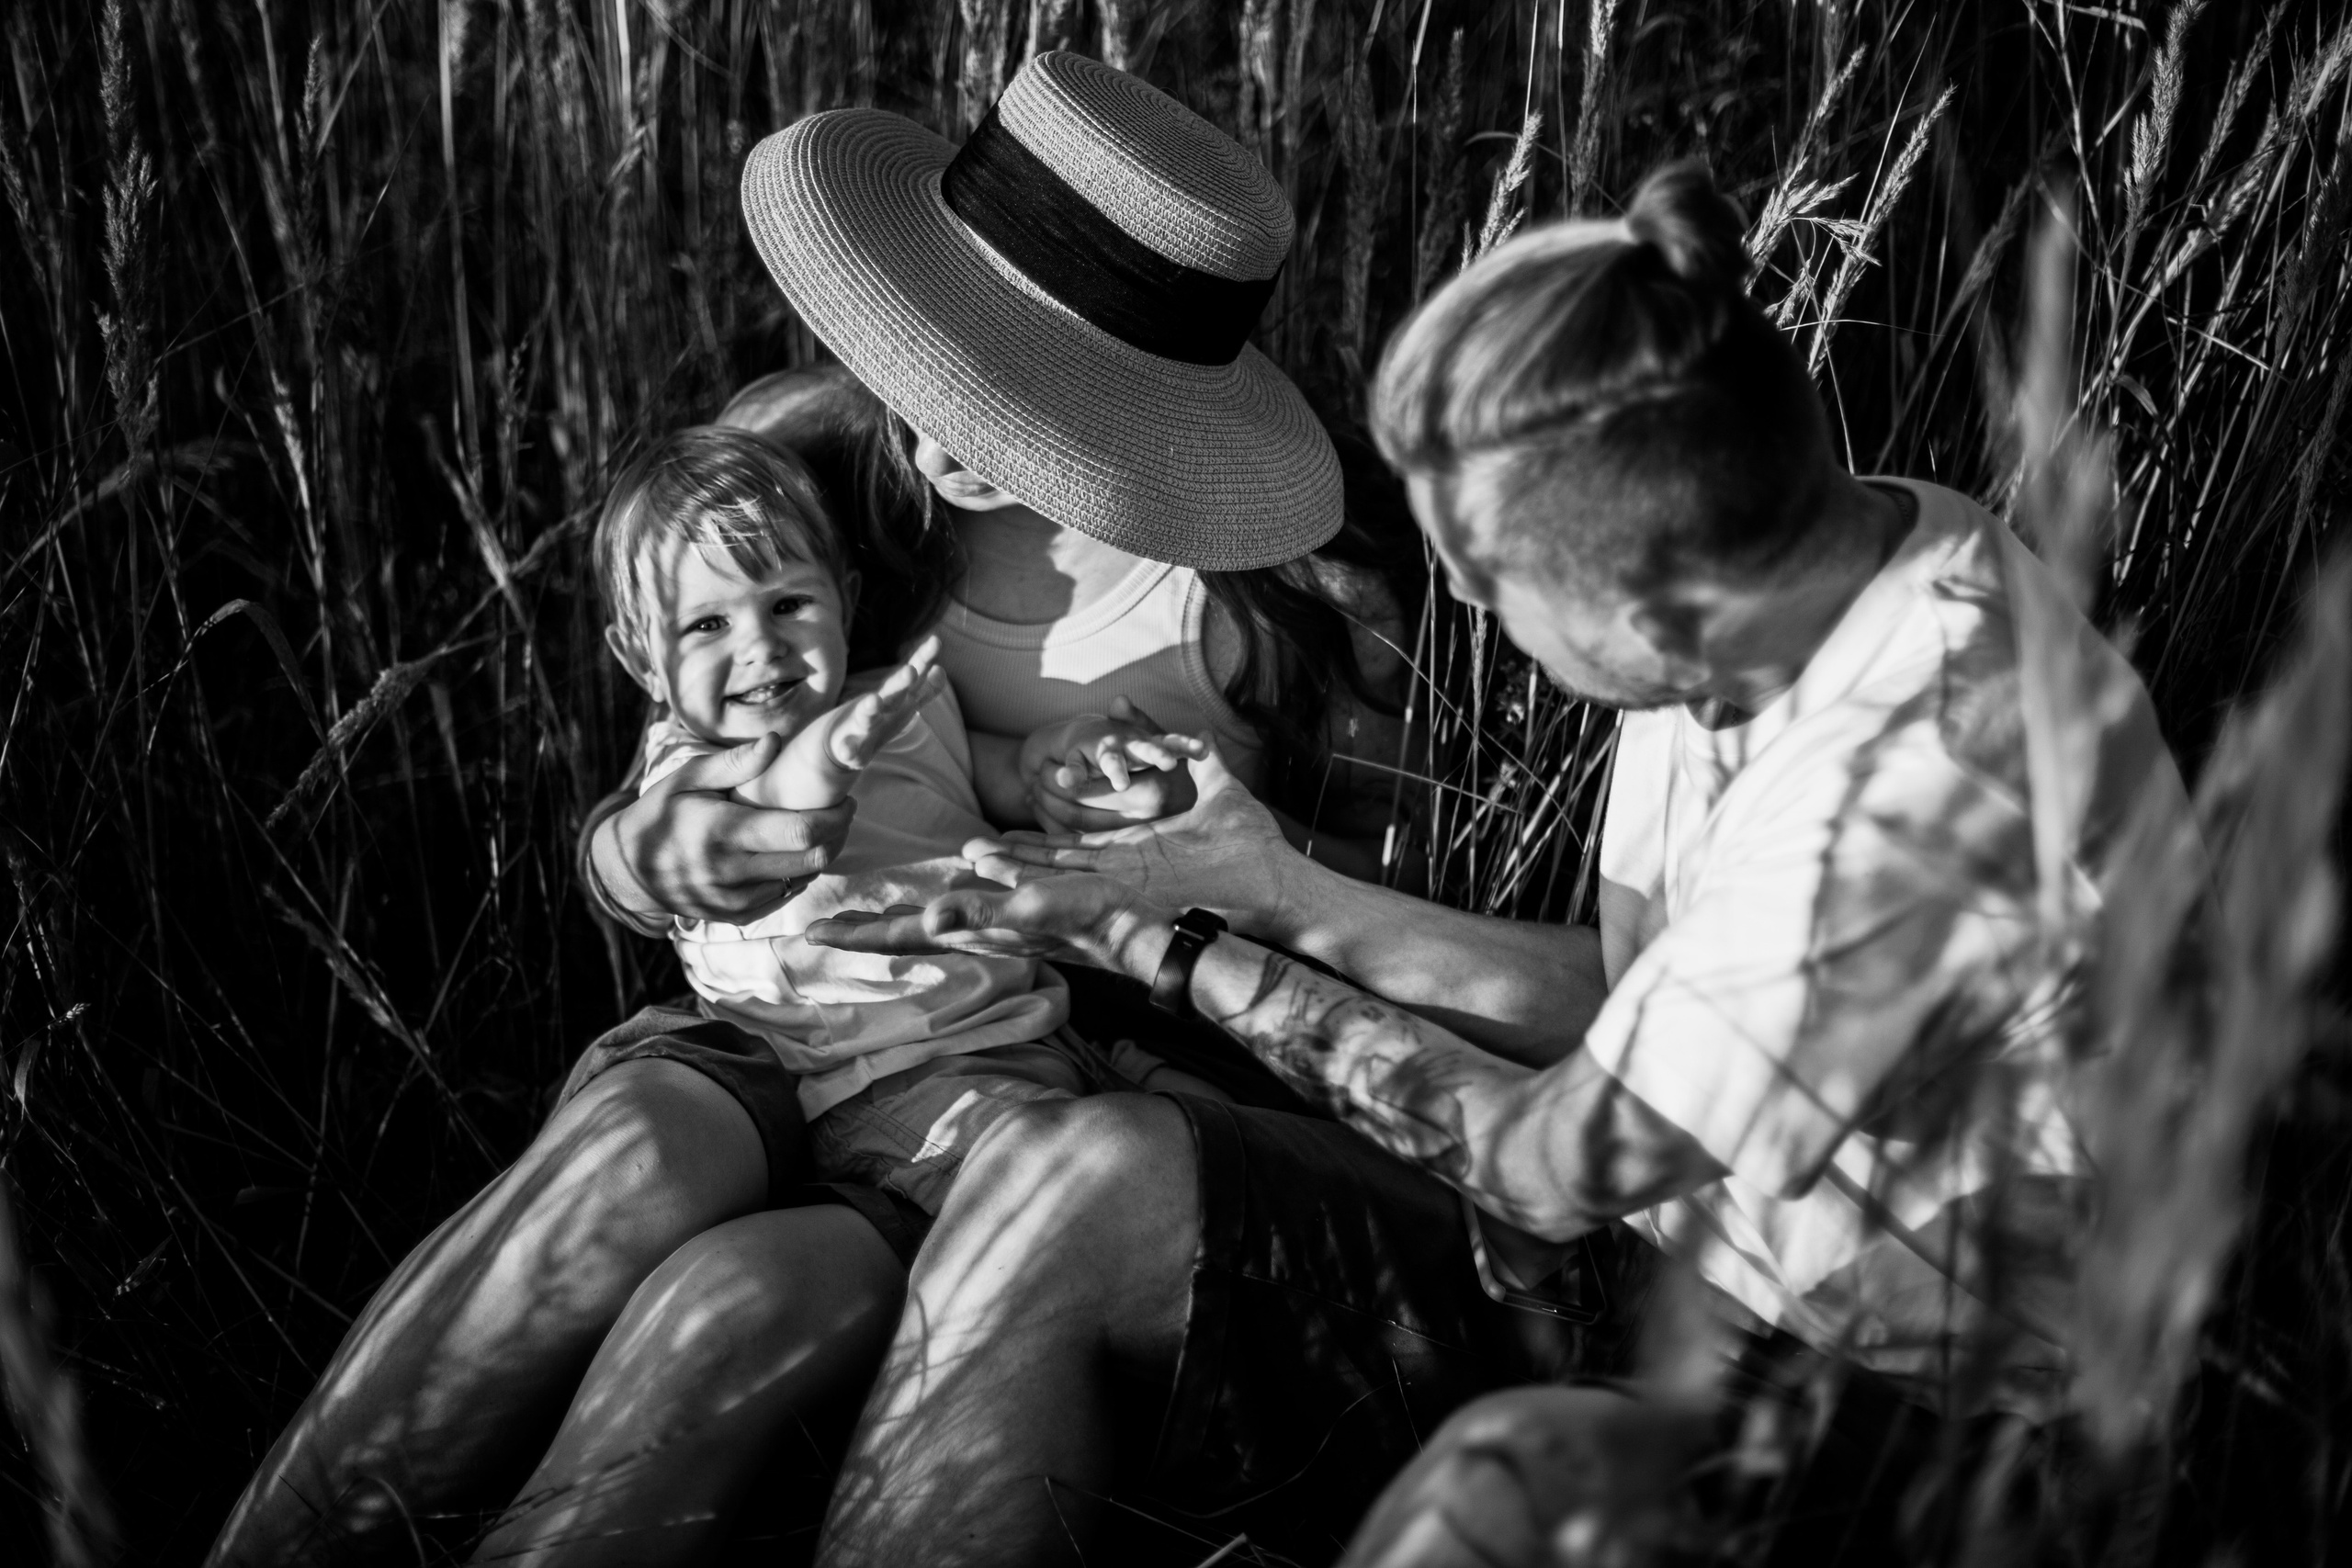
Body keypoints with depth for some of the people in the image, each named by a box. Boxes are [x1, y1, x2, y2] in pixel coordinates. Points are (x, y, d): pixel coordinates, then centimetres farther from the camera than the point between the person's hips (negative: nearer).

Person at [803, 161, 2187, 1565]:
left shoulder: (1916, 778, -29)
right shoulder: (1740, 596, -4)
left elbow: (1552, 1165, -18)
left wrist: (1190, 960, -9)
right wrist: (1277, 889, 6)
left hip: (1903, 1416, -7)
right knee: (1087, 1187, -12)